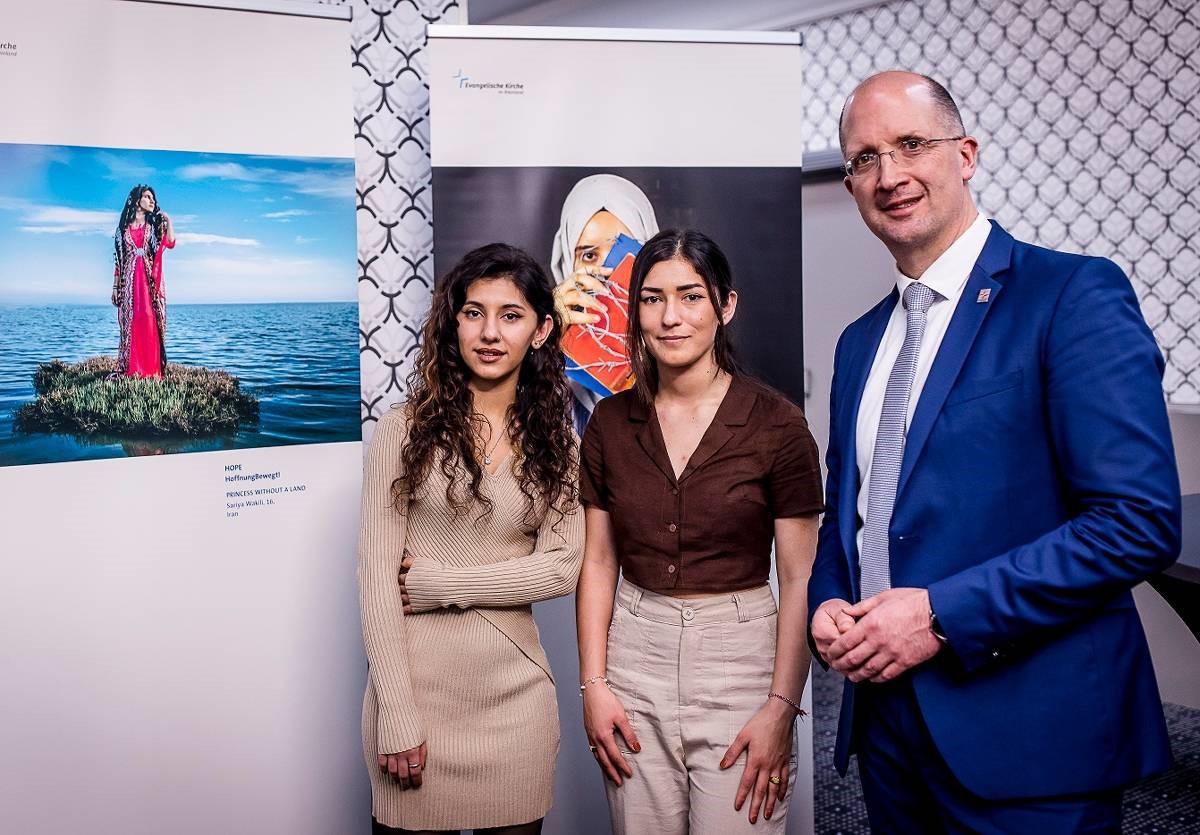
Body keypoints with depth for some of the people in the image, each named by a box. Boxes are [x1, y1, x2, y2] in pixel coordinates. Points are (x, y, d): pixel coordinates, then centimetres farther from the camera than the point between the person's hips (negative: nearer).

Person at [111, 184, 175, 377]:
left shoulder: (155, 226, 12)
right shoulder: (124, 228, 12)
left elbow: (170, 242, -7)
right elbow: (118, 260, 11)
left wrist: (168, 220, -4)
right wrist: (115, 286, 7)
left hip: (149, 282, 0)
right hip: (129, 282, 1)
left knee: (150, 324, -6)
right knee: (130, 324, -2)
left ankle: (151, 369, -6)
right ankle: (129, 369, 0)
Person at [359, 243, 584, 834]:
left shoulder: (555, 442, 5)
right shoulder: (404, 430, -4)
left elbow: (562, 567, -4)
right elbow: (375, 577, -7)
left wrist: (437, 584, -12)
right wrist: (397, 715, -12)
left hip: (514, 694, 2)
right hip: (415, 684, -2)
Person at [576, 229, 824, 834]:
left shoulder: (777, 424, -7)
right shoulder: (611, 423, 3)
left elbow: (799, 579, -6)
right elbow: (598, 561, 7)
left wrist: (781, 709, -11)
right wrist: (593, 685, 1)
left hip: (740, 655, -3)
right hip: (636, 653, 3)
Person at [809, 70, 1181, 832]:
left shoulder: (1074, 294, -10)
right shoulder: (861, 341, 12)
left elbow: (1140, 521, -18)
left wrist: (941, 613, -20)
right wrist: (828, 604, -1)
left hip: (1028, 734, -6)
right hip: (884, 711, 6)